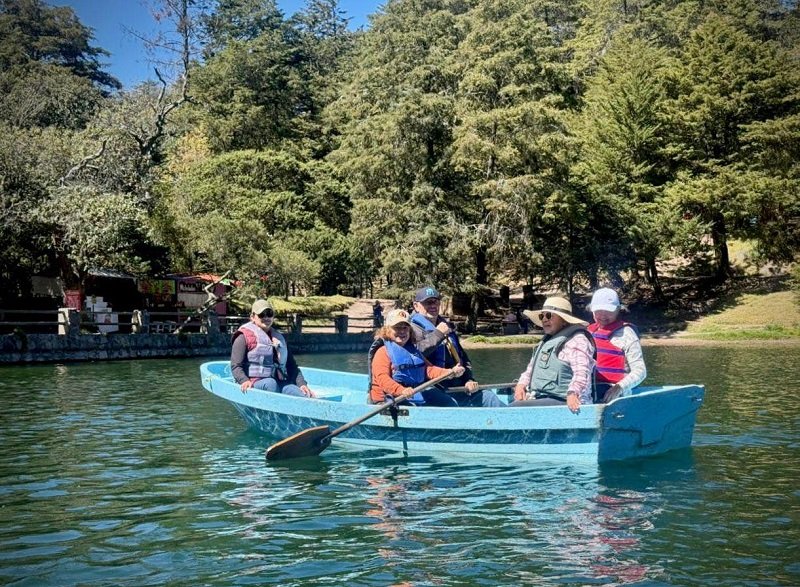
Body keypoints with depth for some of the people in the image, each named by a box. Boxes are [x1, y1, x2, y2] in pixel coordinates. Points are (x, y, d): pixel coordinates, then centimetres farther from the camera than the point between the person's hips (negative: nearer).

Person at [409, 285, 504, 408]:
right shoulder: (413, 329, -2)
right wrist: (438, 334, -15)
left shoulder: (447, 327, 24)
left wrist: (469, 379, 9)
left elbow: (463, 358, 27)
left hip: (457, 387, 8)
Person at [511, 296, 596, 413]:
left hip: (561, 402, -9)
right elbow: (531, 369, 31)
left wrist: (573, 393, -36)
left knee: (515, 408, -26)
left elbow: (582, 372, -19)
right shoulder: (546, 341, 26)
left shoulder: (577, 340, -4)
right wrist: (521, 384, 10)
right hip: (540, 398, 9)